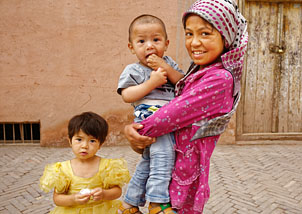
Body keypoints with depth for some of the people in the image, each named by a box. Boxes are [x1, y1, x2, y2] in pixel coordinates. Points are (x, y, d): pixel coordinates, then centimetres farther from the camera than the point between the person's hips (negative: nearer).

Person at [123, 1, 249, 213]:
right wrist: (135, 128, -11)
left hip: (185, 166, -8)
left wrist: (137, 131, -11)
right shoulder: (201, 71, 7)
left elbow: (176, 112, -22)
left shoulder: (219, 78, -21)